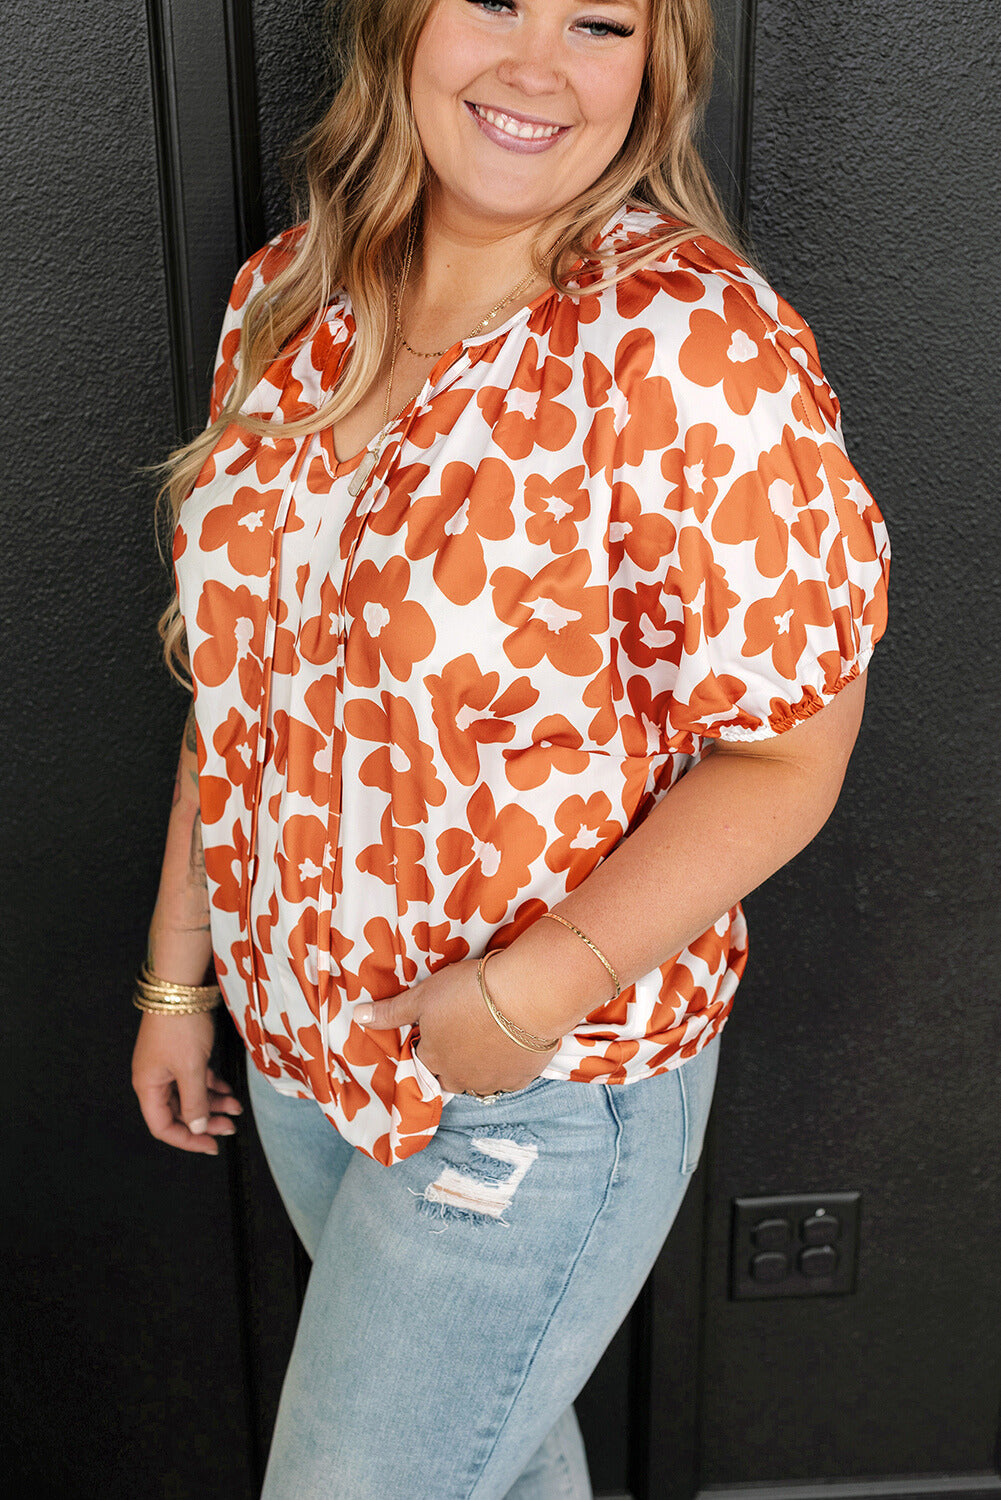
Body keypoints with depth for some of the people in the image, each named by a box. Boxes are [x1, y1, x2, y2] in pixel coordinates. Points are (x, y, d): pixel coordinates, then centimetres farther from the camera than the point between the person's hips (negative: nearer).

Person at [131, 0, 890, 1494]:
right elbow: (241, 670, 6)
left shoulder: (697, 347, -21)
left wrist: (530, 992, -24)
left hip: (539, 1090, -6)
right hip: (300, 1027, 6)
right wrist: (179, 969, 10)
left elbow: (784, 755, -17)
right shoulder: (288, 297, -1)